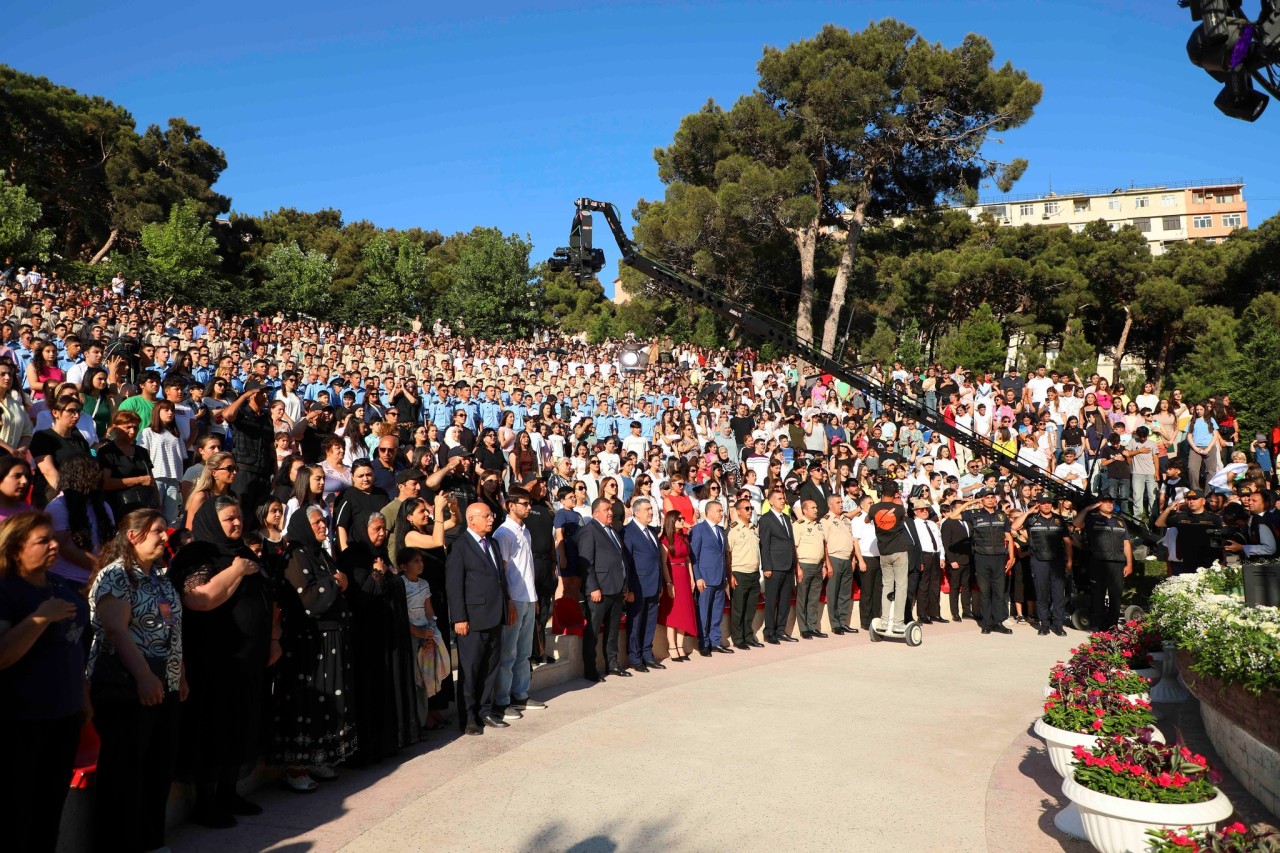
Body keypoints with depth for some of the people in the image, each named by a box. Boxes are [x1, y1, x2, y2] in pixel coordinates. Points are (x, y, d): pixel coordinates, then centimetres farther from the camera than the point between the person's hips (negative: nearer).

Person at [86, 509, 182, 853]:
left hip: (165, 687, 8)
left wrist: (180, 675, 18)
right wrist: (143, 676, -27)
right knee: (124, 773, 1)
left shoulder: (161, 577, 15)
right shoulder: (115, 575, -10)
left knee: (160, 770, 13)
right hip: (127, 688, -8)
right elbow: (116, 630, -21)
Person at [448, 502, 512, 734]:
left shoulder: (492, 543, 16)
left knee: (490, 668, 13)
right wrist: (459, 618, -15)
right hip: (474, 619, -7)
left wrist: (507, 606, 15)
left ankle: (485, 711, 25)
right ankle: (469, 717, 12)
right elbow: (454, 585, -12)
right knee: (470, 670, 3)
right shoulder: (460, 546, -9)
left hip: (495, 618, 7)